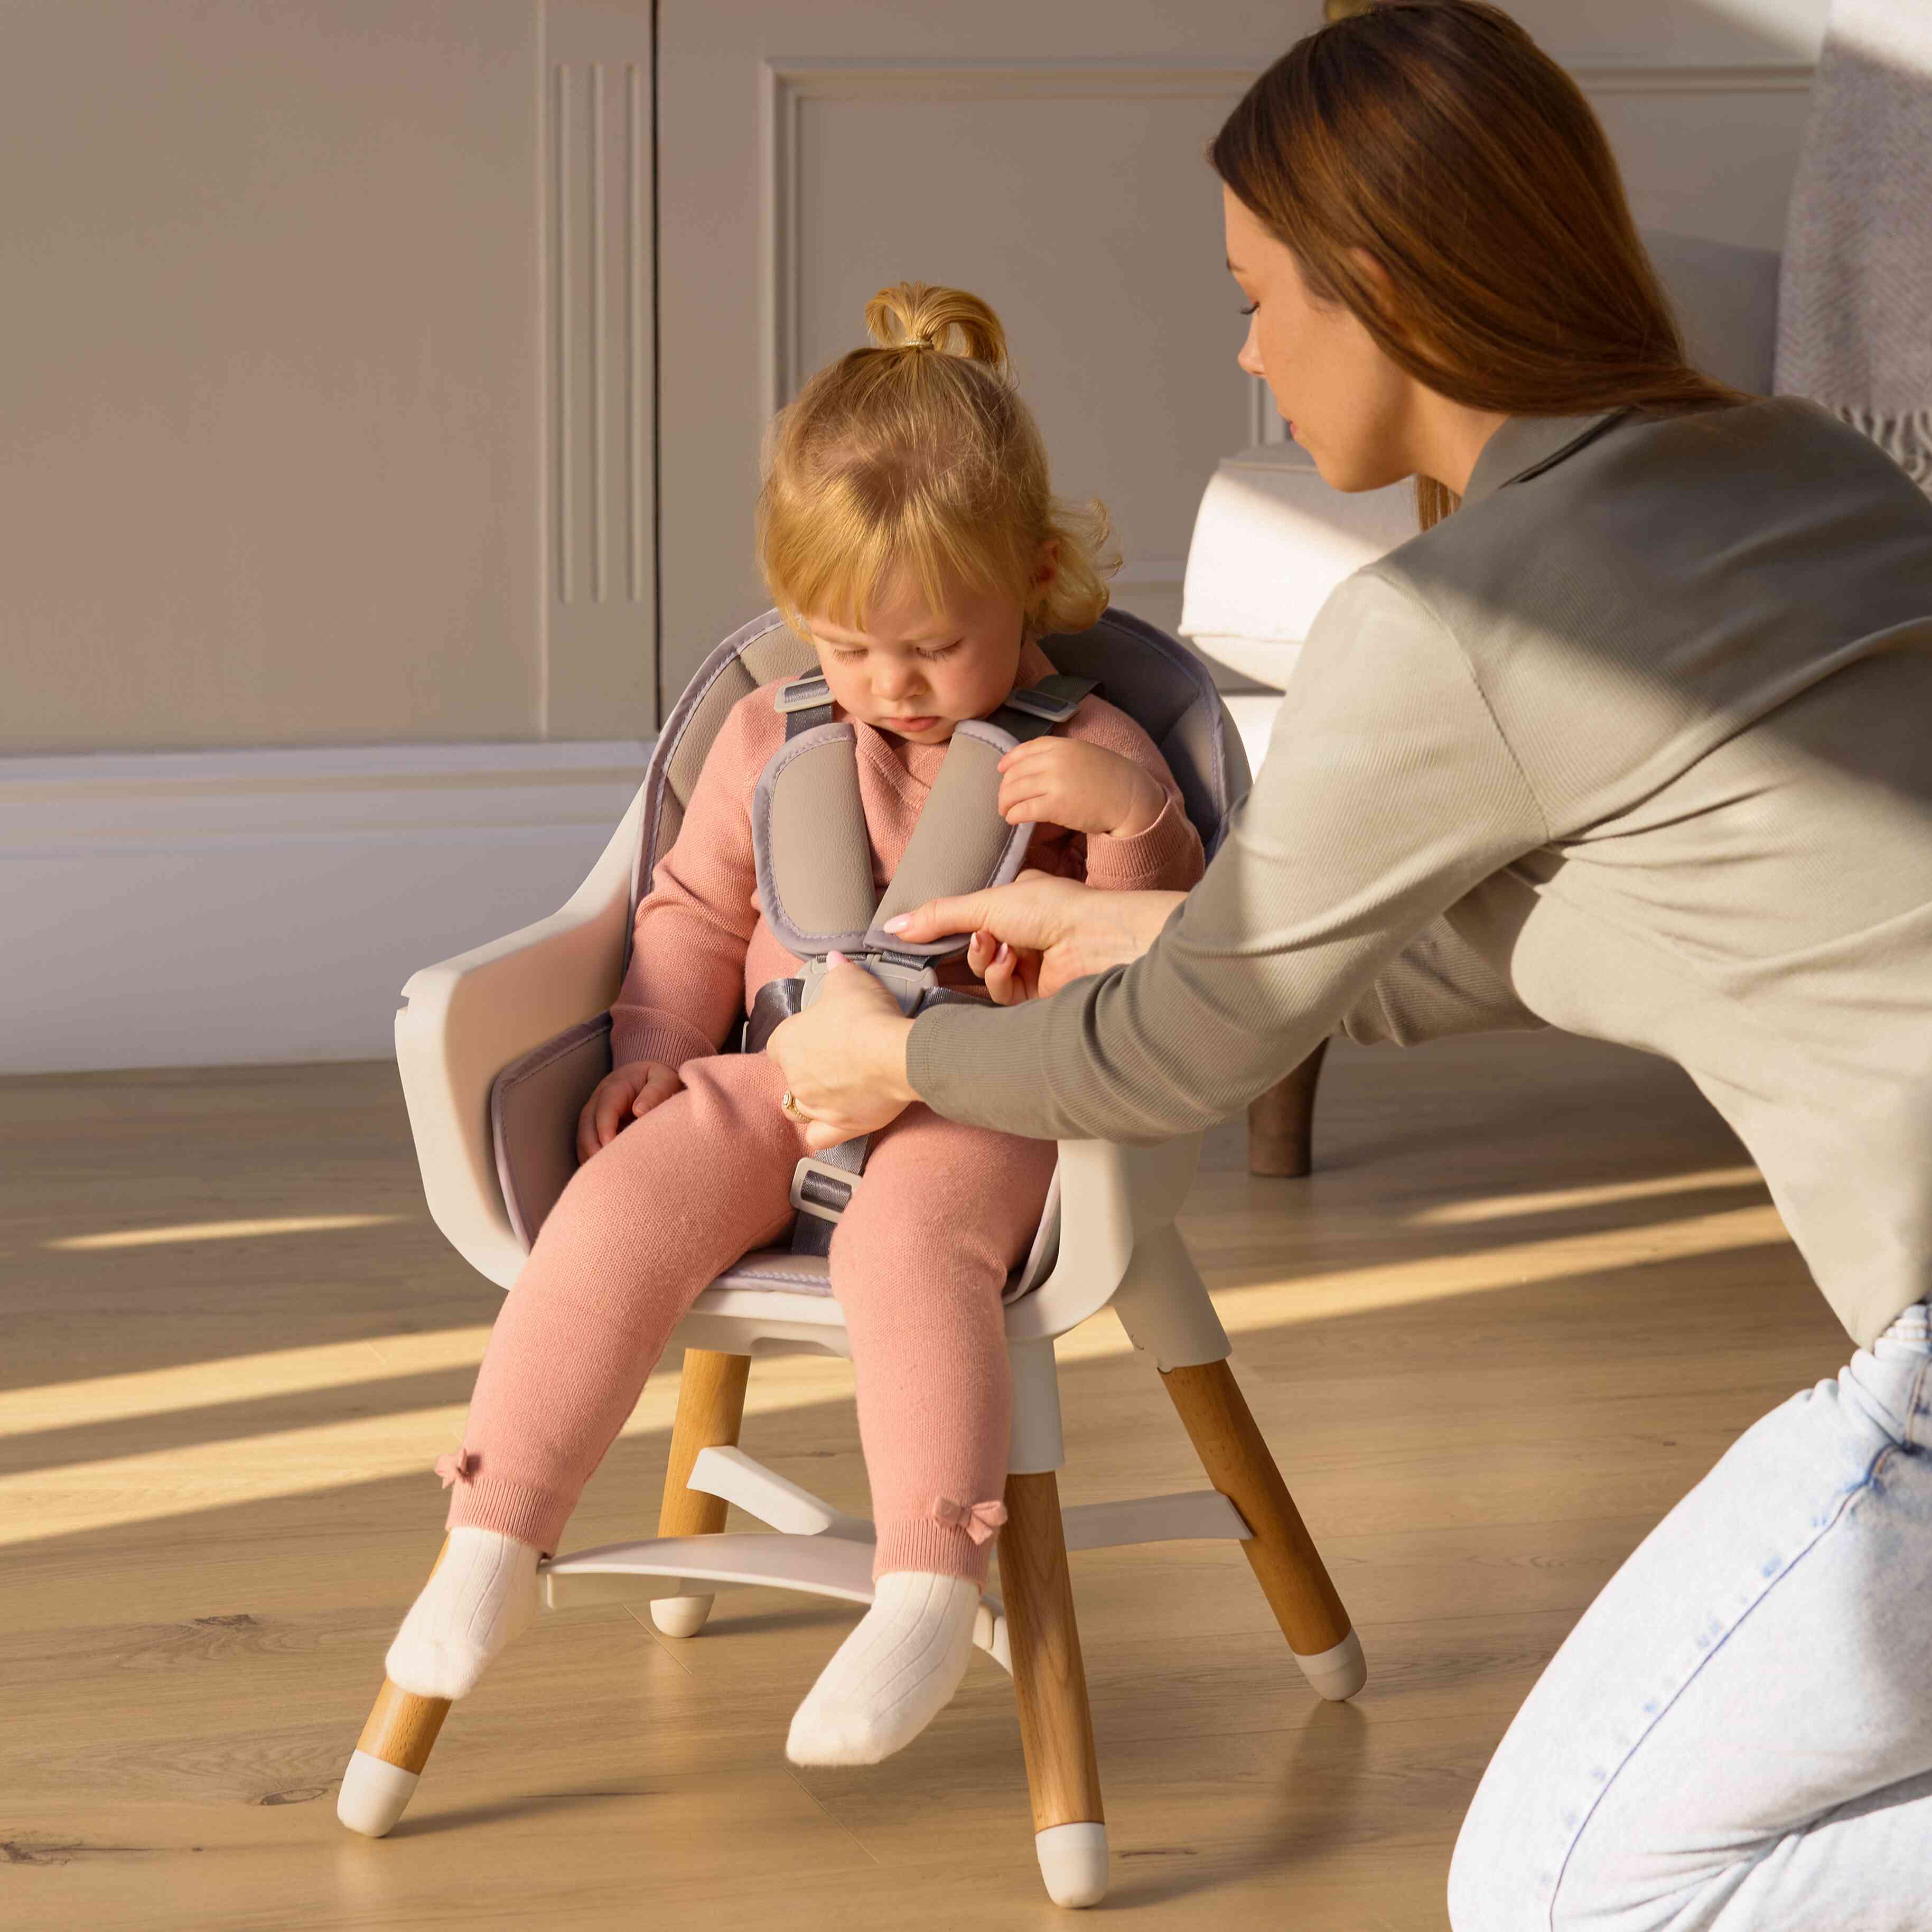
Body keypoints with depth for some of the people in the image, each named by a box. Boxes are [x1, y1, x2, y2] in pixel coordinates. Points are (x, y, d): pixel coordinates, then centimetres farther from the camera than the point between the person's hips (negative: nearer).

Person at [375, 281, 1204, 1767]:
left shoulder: (1082, 752, 4)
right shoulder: (770, 740, 14)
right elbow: (694, 913, 25)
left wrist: (1131, 814, -16)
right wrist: (657, 1049, 9)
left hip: (978, 1105, -3)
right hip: (778, 1086, 4)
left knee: (908, 1240, -38)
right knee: (621, 1208, -25)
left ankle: (931, 1593, -37)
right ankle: (492, 1544, -20)